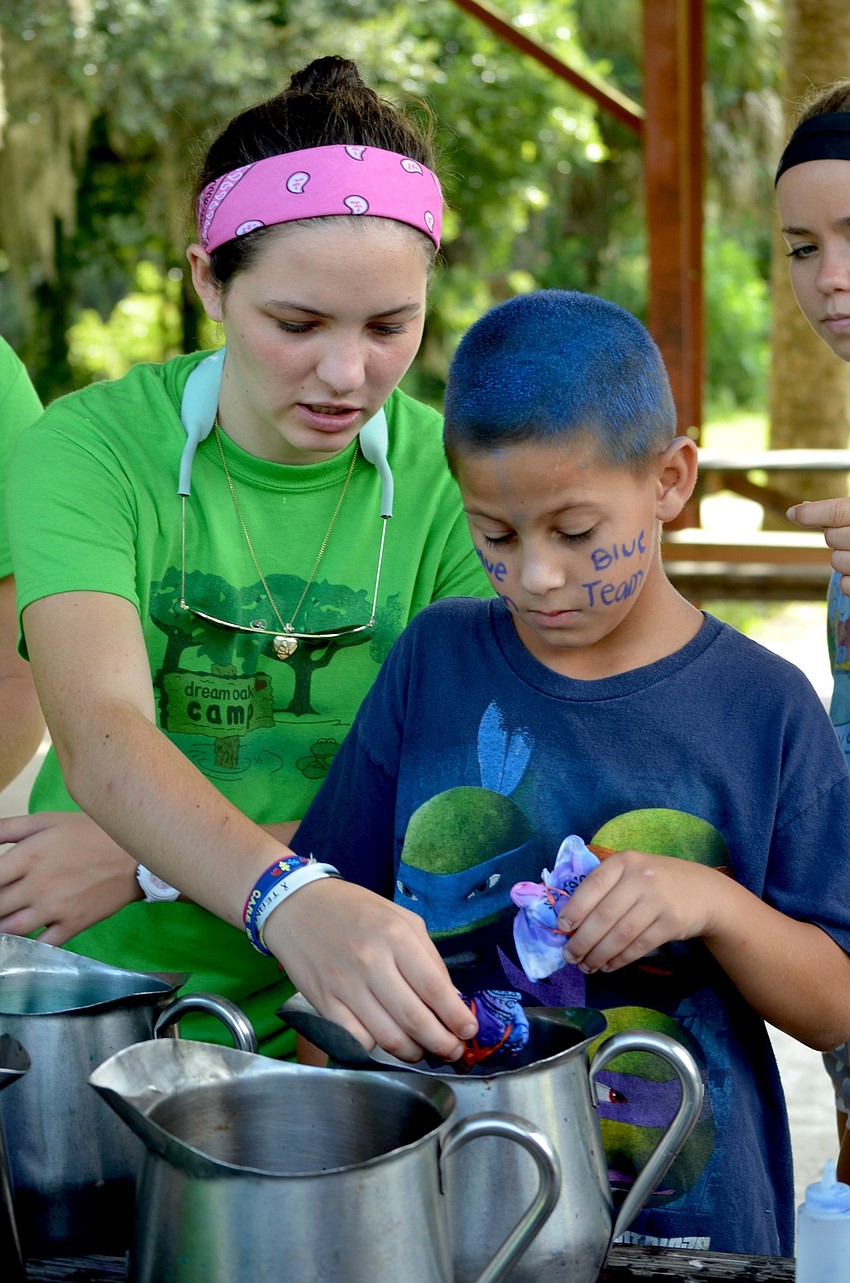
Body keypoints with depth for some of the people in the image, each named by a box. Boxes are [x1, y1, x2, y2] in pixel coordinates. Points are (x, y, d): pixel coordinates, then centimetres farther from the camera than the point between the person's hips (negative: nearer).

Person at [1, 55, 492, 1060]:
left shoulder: (457, 485, -3)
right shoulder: (90, 448, -6)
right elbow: (100, 735, -21)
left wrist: (148, 862, -16)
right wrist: (291, 901, -39)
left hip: (353, 1018, 1)